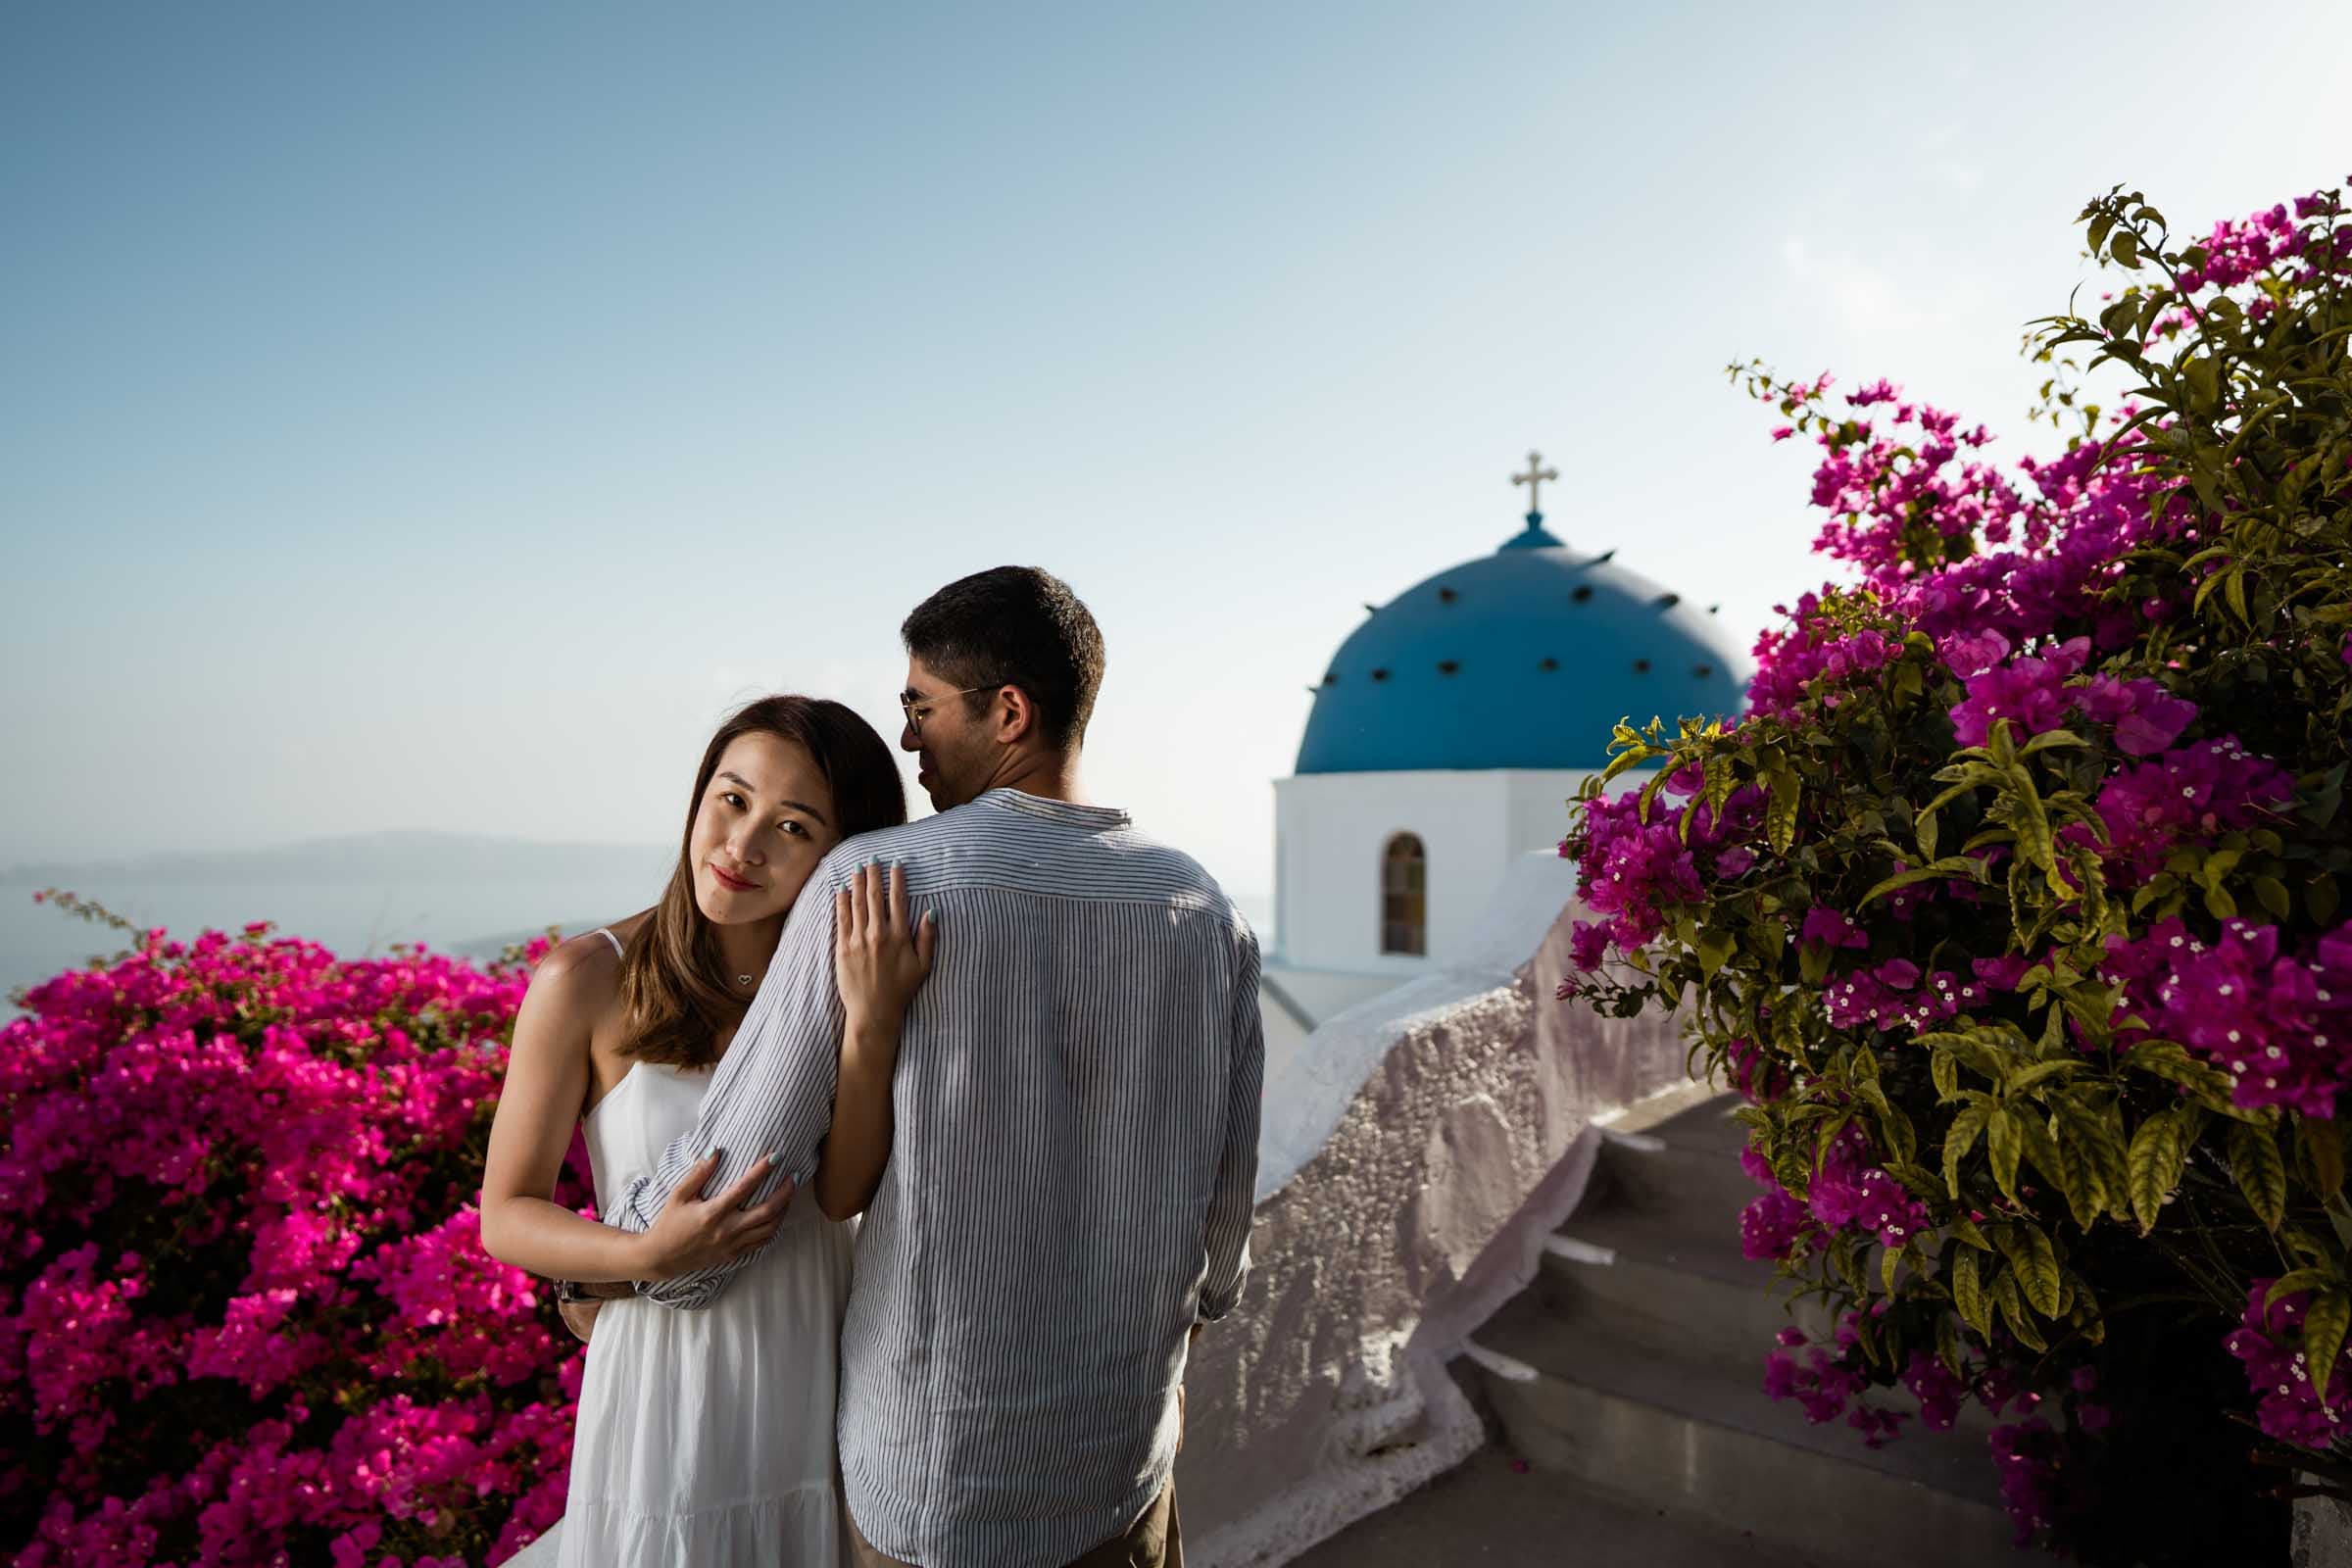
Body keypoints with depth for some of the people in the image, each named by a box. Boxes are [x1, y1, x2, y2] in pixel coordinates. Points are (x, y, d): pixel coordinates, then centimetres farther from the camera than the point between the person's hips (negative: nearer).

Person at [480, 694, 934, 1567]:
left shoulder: (841, 980, -6)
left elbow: (846, 1192, -19)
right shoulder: (589, 980, -14)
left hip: (818, 1376, 3)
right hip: (667, 1383, -3)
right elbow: (505, 1216, -7)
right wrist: (650, 1255, -25)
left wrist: (873, 1020, -32)